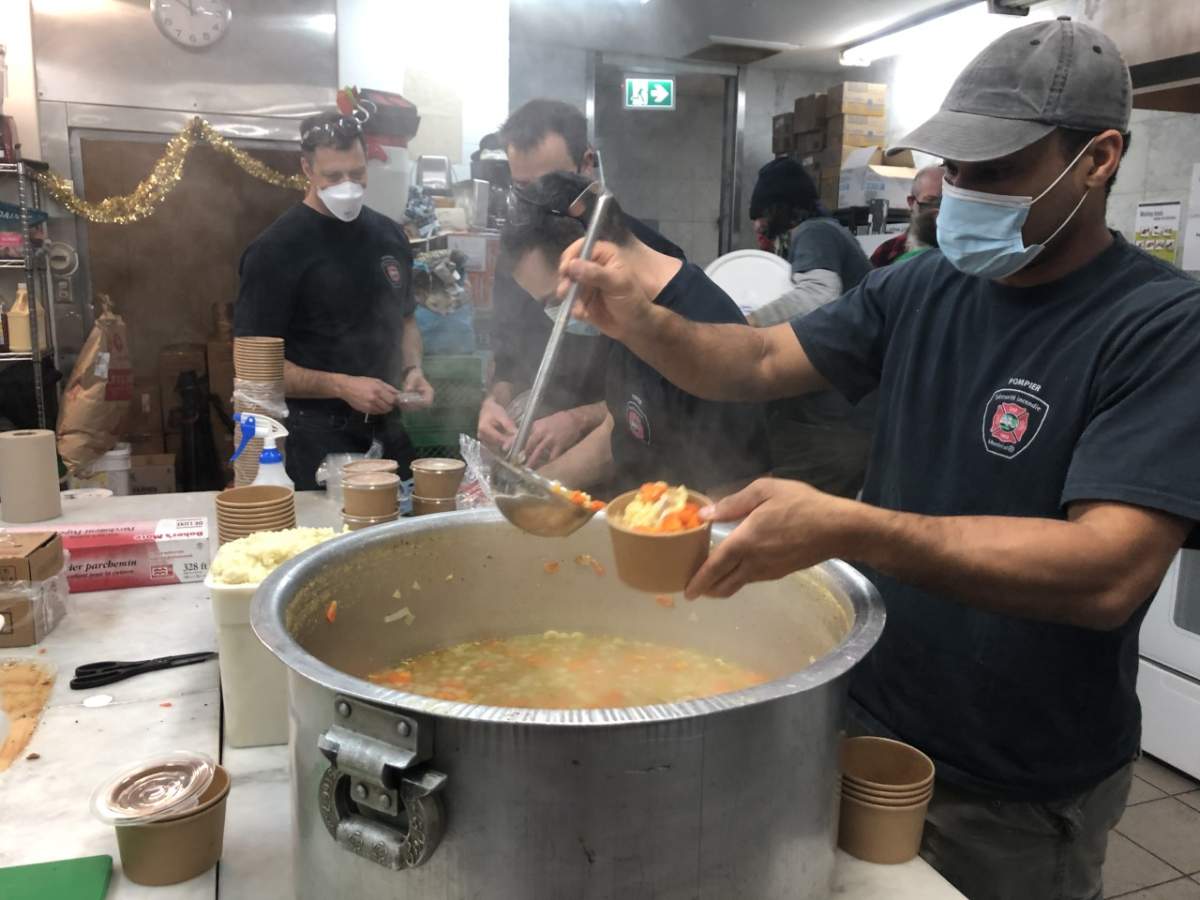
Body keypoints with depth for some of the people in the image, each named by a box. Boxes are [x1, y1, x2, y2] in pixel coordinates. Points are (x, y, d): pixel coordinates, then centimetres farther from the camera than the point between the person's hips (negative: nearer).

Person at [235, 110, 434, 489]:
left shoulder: (389, 235, 6)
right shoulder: (276, 249, -11)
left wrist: (413, 369, -1)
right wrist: (341, 386, -22)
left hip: (387, 428, 6)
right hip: (317, 437, -5)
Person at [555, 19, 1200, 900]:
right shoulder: (922, 286, -2)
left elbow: (1109, 571, -30)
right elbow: (762, 362, -1)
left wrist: (846, 529, -40)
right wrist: (644, 322, -20)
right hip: (868, 715, 5)